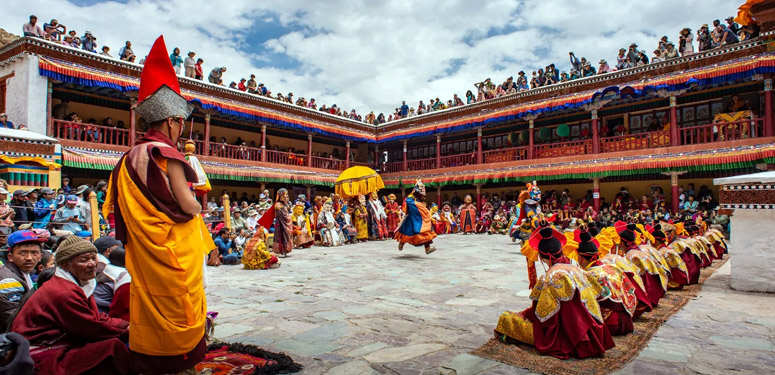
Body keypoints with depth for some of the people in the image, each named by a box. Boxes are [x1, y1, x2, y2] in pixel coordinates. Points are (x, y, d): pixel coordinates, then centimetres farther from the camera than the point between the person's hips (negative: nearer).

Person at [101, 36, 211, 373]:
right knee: (178, 304, 4)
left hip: (142, 251, 8)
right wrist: (198, 206, 2)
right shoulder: (165, 153, -15)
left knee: (148, 302, 15)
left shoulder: (130, 157, 9)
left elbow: (122, 206, 14)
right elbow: (187, 205, -18)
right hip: (174, 249, -7)